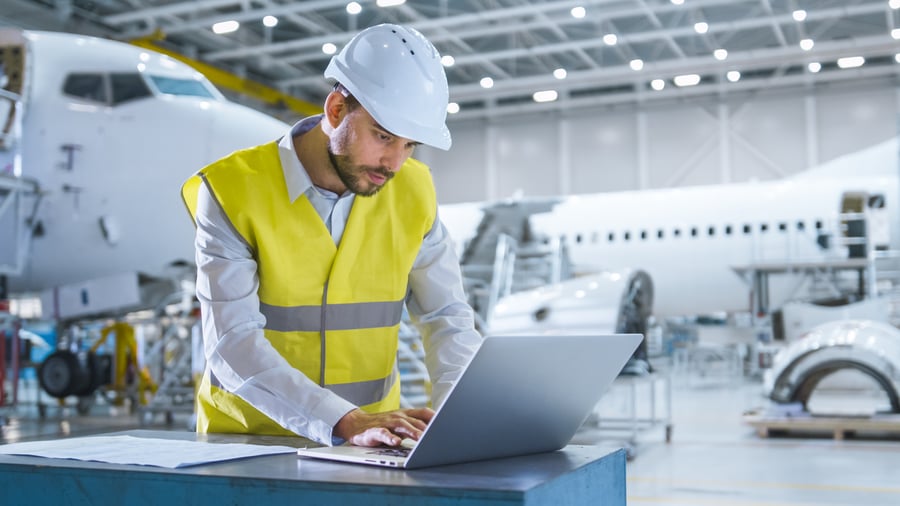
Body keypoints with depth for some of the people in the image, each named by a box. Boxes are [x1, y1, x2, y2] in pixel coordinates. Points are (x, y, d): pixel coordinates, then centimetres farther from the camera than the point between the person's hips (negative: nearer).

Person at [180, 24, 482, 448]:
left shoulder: (413, 192, -1)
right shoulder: (233, 190, -12)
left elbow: (446, 314, 5)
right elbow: (231, 344, -19)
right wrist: (345, 422, -30)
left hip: (370, 443, 3)